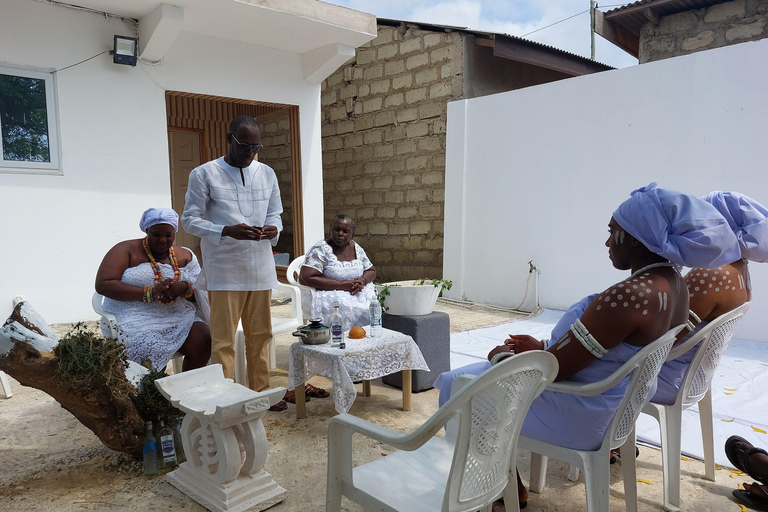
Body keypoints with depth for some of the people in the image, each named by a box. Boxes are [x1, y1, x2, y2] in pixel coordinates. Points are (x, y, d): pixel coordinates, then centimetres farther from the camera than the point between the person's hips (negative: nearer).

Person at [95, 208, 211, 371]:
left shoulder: (185, 256, 14)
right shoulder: (126, 250, 3)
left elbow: (201, 293, 10)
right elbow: (103, 285, -9)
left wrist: (184, 288, -14)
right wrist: (149, 293, -18)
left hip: (178, 319, 4)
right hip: (136, 319, -3)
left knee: (202, 340, -24)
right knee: (152, 349, -33)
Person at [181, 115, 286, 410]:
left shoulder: (267, 174, 11)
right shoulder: (204, 174, -2)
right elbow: (190, 219, -3)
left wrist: (273, 229, -7)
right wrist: (226, 231, -20)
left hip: (260, 268, 4)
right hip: (224, 271, -4)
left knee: (260, 335, 12)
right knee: (223, 339, 0)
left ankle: (261, 393, 25)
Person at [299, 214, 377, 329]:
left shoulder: (356, 248, 8)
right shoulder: (321, 249, -9)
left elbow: (371, 270, 18)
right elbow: (306, 278, -19)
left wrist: (363, 280, -8)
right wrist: (341, 285, -20)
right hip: (328, 293, -6)